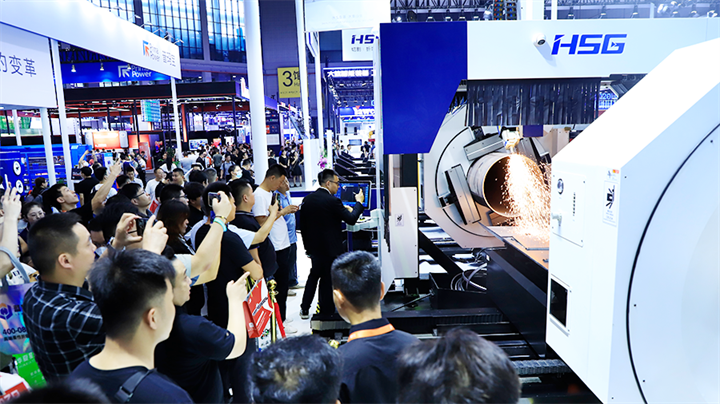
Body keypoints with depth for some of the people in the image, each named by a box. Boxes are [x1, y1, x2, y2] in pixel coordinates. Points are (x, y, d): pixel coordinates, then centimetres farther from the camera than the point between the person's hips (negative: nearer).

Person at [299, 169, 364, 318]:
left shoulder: (307, 199, 2)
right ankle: (327, 313, 18)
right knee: (329, 279, 6)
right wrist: (359, 202, -1)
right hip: (330, 248, -7)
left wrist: (307, 245, 18)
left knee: (314, 275, 22)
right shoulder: (332, 201, -19)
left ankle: (304, 309, 27)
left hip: (313, 247, 7)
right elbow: (351, 219, -16)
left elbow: (303, 225, 8)